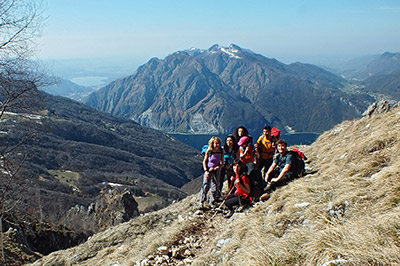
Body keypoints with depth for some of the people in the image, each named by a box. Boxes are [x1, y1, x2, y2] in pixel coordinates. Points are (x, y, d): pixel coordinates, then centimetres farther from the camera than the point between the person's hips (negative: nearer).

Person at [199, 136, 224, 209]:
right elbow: (204, 162, -3)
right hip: (208, 170, -2)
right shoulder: (209, 151, -11)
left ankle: (212, 202, 20)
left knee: (215, 187, 5)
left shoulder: (221, 151, -6)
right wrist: (206, 171, -13)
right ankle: (202, 202, 5)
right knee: (205, 186, -8)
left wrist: (215, 168, -15)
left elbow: (222, 164, 0)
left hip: (217, 170, 3)